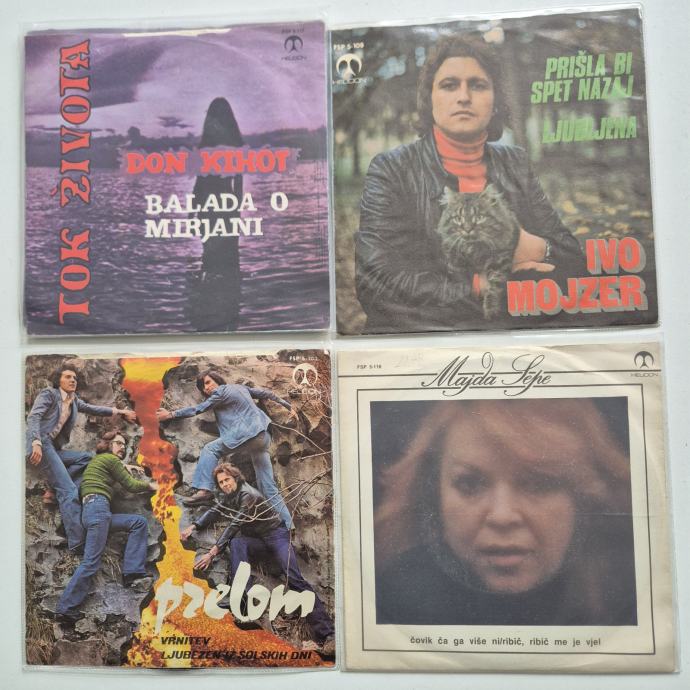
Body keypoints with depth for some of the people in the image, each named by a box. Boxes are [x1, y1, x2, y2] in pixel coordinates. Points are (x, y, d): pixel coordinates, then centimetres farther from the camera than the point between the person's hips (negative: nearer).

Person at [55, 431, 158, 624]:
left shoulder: (99, 460, 28)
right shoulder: (110, 459, 2)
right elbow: (130, 486, 5)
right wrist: (149, 485, 20)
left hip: (96, 510, 10)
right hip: (97, 507, -10)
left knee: (139, 522, 4)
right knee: (91, 562, -14)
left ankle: (132, 573, -5)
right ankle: (65, 608, -15)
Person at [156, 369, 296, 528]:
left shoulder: (221, 391, 1)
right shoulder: (240, 387, 25)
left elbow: (197, 409, 0)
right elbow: (266, 393, 29)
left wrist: (170, 414, 4)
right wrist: (288, 406, 37)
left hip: (248, 434, -9)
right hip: (263, 437, 9)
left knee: (210, 449, 3)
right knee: (269, 488, 7)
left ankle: (205, 490, -12)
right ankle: (288, 525, 4)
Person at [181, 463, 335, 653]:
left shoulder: (248, 495, -18)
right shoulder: (229, 496, 9)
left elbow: (234, 526, -23)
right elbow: (214, 512, 16)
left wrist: (212, 553, -27)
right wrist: (192, 527, -1)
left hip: (276, 535, -7)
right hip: (257, 540, 7)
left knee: (294, 578, -25)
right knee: (236, 543, -28)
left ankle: (326, 634, -31)